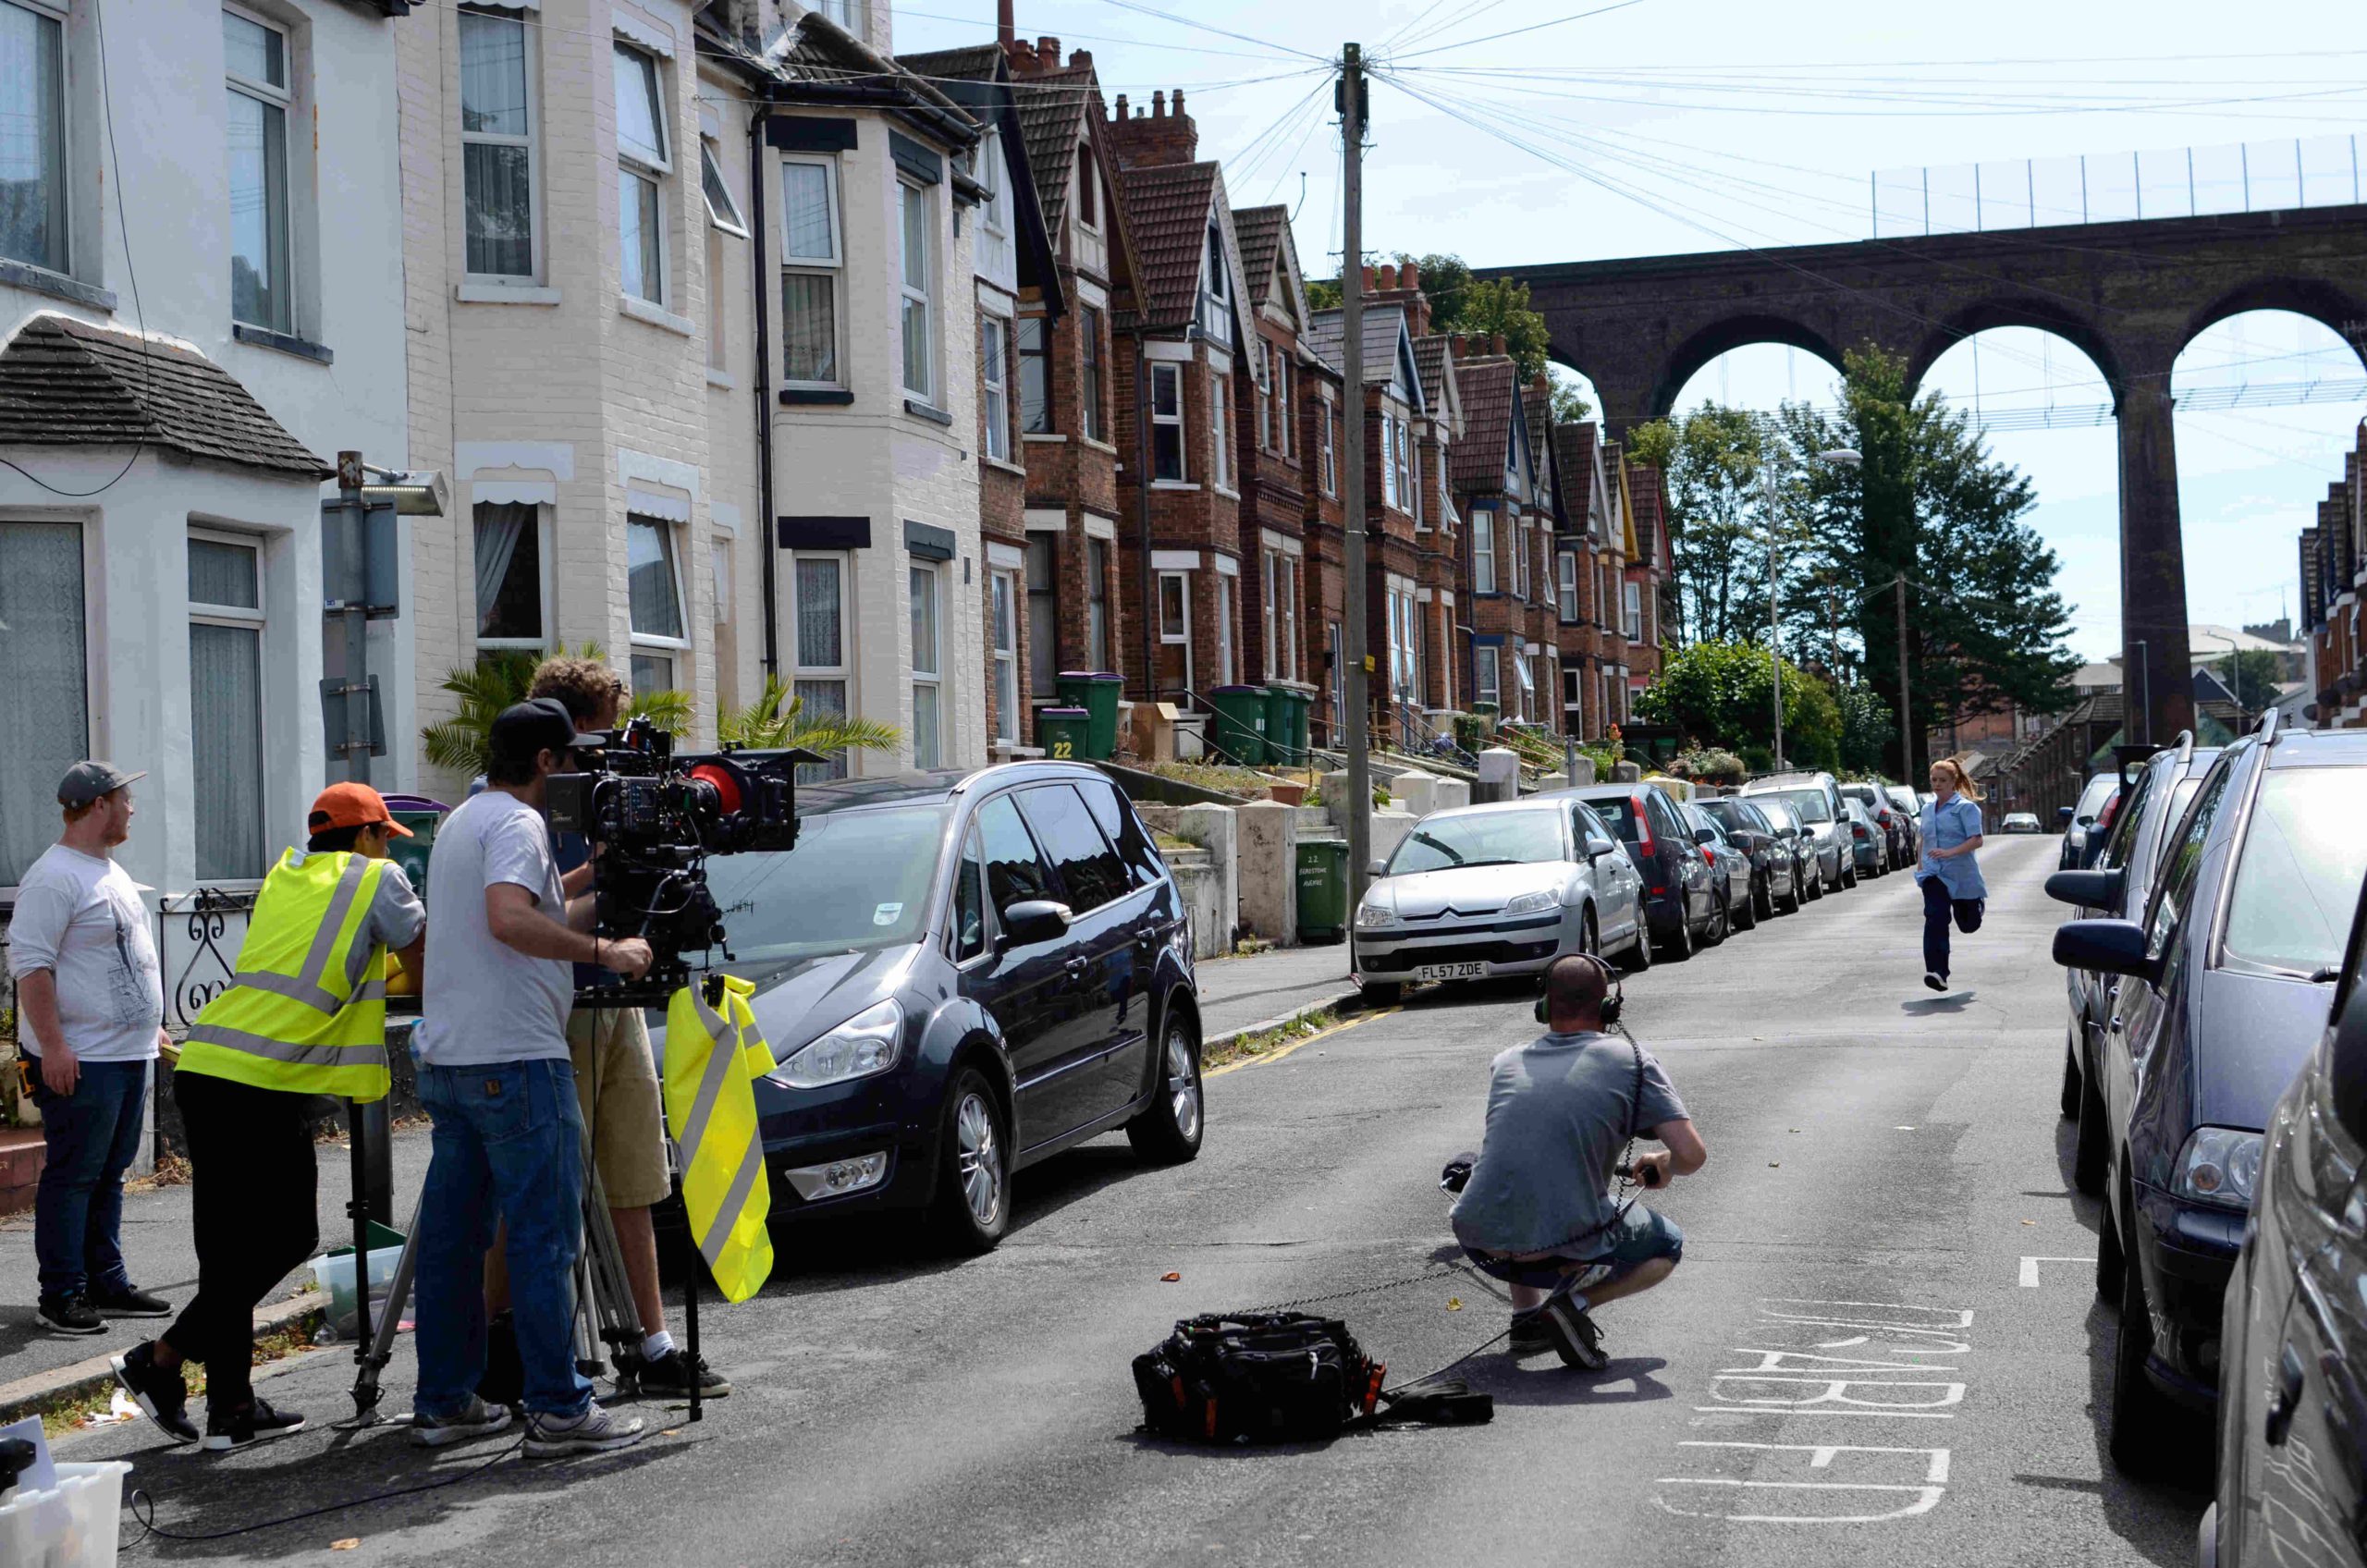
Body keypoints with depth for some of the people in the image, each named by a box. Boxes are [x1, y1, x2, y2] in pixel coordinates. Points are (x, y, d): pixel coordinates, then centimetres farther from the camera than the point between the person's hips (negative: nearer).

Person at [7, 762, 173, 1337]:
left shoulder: (111, 873, 17)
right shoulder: (54, 877, -14)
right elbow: (30, 964, -20)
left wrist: (150, 1027, 24)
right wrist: (52, 1046, -23)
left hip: (129, 1054, 10)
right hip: (81, 1061, -9)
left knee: (110, 1175, 14)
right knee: (72, 1177, -5)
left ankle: (107, 1284, 21)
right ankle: (60, 1296, 0)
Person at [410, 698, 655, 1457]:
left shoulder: (460, 821, 21)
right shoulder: (516, 823, -11)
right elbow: (511, 919, -28)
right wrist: (605, 951, -21)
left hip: (446, 1059, 10)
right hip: (515, 1060, -10)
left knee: (451, 1235, 12)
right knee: (544, 1237, -6)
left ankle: (443, 1400, 18)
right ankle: (558, 1409, -5)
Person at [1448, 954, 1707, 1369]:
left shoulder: (1506, 1063, 14)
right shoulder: (1631, 1060, 3)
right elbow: (1691, 1156, -2)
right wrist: (1660, 1165, 21)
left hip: (1479, 1245, 4)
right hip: (1562, 1252, -4)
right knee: (1668, 1246, 25)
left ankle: (1526, 1318, 23)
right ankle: (1577, 1301, -3)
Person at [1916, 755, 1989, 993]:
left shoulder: (1965, 808, -8)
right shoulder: (1927, 808, 10)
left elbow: (1976, 840, -17)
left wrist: (1950, 852, -29)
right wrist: (1920, 864, 23)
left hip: (1961, 873, -3)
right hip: (1934, 873, 3)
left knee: (1968, 924, 13)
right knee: (1935, 918, -17)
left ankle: (1978, 903, 51)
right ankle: (1937, 972, -24)